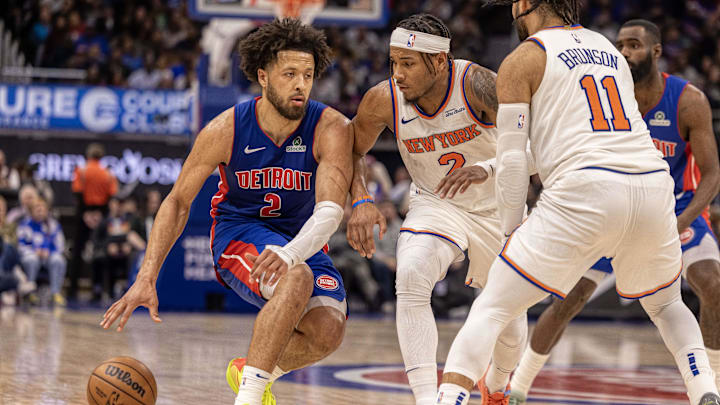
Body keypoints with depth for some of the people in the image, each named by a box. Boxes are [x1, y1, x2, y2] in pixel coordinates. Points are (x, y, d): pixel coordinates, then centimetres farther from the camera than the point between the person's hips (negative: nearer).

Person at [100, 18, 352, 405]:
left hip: (301, 240, 2)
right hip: (238, 232, -2)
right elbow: (178, 202, -6)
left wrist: (290, 253, -53)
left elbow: (330, 208, -32)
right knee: (296, 279, -36)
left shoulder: (331, 129, -19)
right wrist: (146, 279, -16)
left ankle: (249, 372, 8)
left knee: (328, 331, -23)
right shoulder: (225, 130, -17)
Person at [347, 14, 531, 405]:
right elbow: (351, 150, -3)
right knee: (411, 277, -30)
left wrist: (487, 168, -57)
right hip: (435, 205, 1)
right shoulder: (383, 100, -22)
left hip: (496, 206, -1)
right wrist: (361, 202, -21)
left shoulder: (475, 84, -31)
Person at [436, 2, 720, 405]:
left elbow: (512, 161, 2)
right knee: (666, 305, 30)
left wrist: (512, 231, 11)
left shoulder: (522, 60, 9)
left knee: (490, 311, 2)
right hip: (654, 186, 5)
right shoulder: (608, 47, 27)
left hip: (586, 190, -5)